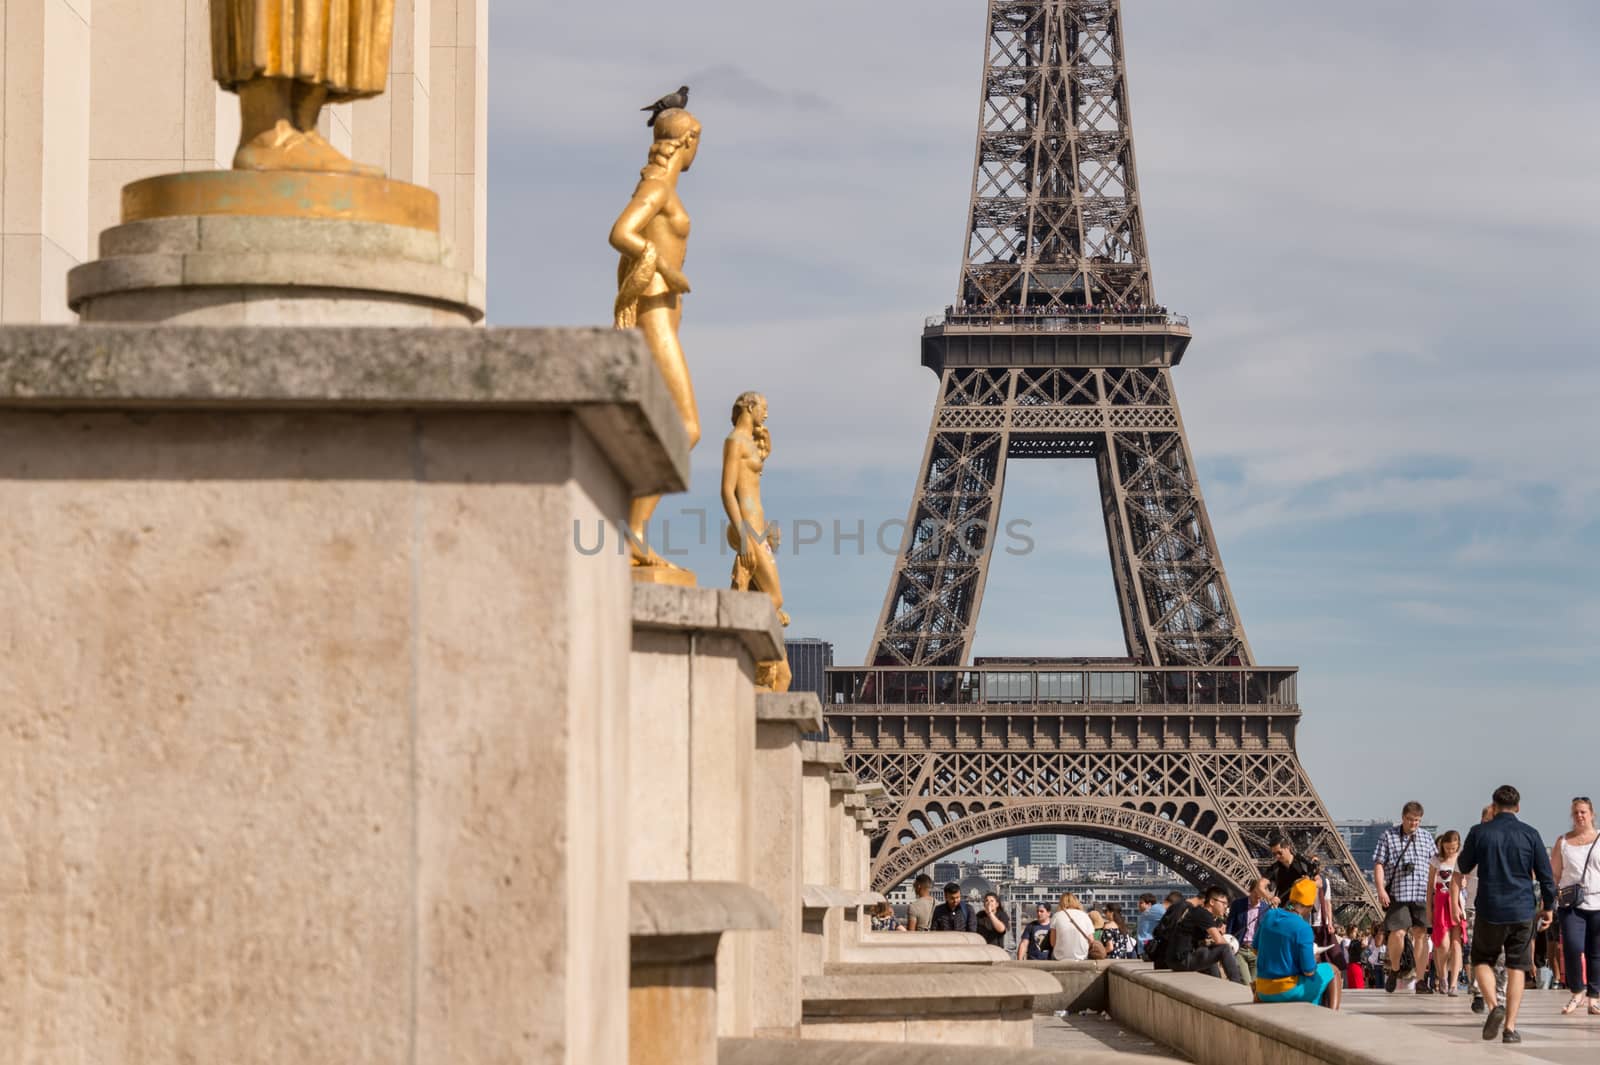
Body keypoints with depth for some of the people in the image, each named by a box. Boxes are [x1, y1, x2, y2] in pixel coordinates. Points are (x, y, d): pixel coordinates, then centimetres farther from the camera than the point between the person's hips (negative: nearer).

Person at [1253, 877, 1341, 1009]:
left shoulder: (1268, 916, 0)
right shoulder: (1303, 928, -18)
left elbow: (1256, 950, 14)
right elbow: (1309, 970, -16)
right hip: (1288, 991, -6)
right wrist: (1313, 958, 5)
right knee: (1332, 971, 11)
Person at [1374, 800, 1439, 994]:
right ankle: (1394, 970, 15)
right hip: (1397, 894, -3)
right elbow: (1379, 864, 3)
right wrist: (1381, 889, -8)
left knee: (1421, 934, -2)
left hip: (1421, 895, 3)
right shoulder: (1389, 837, 7)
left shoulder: (1427, 839, 15)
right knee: (1397, 933, -10)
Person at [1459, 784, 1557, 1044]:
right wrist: (1547, 906, 14)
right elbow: (1546, 875, 1)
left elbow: (1464, 866, 11)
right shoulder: (1530, 834, -1)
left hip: (1490, 910, -1)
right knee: (1517, 968, 6)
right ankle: (1510, 1027, 1)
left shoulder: (1479, 833, -4)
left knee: (1482, 960, 15)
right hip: (1522, 911, 1)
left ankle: (1494, 1005, -9)